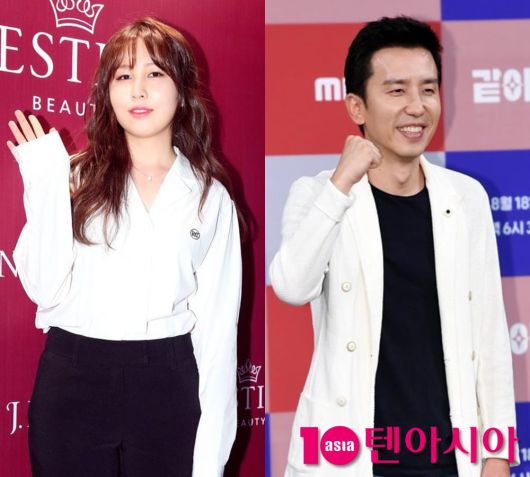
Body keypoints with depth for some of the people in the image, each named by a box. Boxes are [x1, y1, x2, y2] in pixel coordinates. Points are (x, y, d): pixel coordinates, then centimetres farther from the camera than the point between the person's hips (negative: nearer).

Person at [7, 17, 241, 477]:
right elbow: (46, 290, -6)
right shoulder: (76, 178, 1)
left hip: (167, 385, 0)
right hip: (72, 383, 0)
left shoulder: (210, 196, 3)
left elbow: (218, 324, 2)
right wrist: (45, 186, -10)